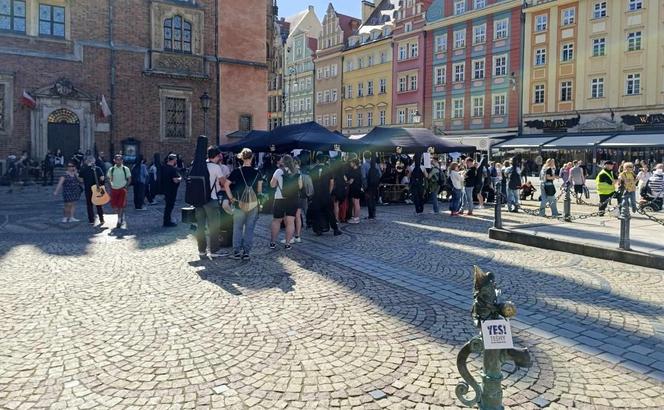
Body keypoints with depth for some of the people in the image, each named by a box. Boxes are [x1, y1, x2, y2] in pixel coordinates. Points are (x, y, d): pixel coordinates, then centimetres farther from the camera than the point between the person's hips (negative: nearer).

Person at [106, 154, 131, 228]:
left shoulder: (125, 169, -3)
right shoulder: (111, 169, 3)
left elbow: (129, 179, 2)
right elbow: (108, 178, 12)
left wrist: (126, 186, -10)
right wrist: (111, 184, -4)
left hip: (122, 189, -3)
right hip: (114, 189, 3)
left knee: (121, 205, -5)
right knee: (113, 205, 5)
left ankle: (119, 220, 5)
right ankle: (121, 214, 30)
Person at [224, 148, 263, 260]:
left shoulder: (237, 171, -5)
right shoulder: (257, 172, -1)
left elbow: (226, 185, -11)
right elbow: (259, 190, 2)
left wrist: (231, 197, -4)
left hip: (240, 204, -1)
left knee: (238, 228, 10)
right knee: (249, 228, 7)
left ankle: (236, 252, 11)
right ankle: (246, 252, 9)